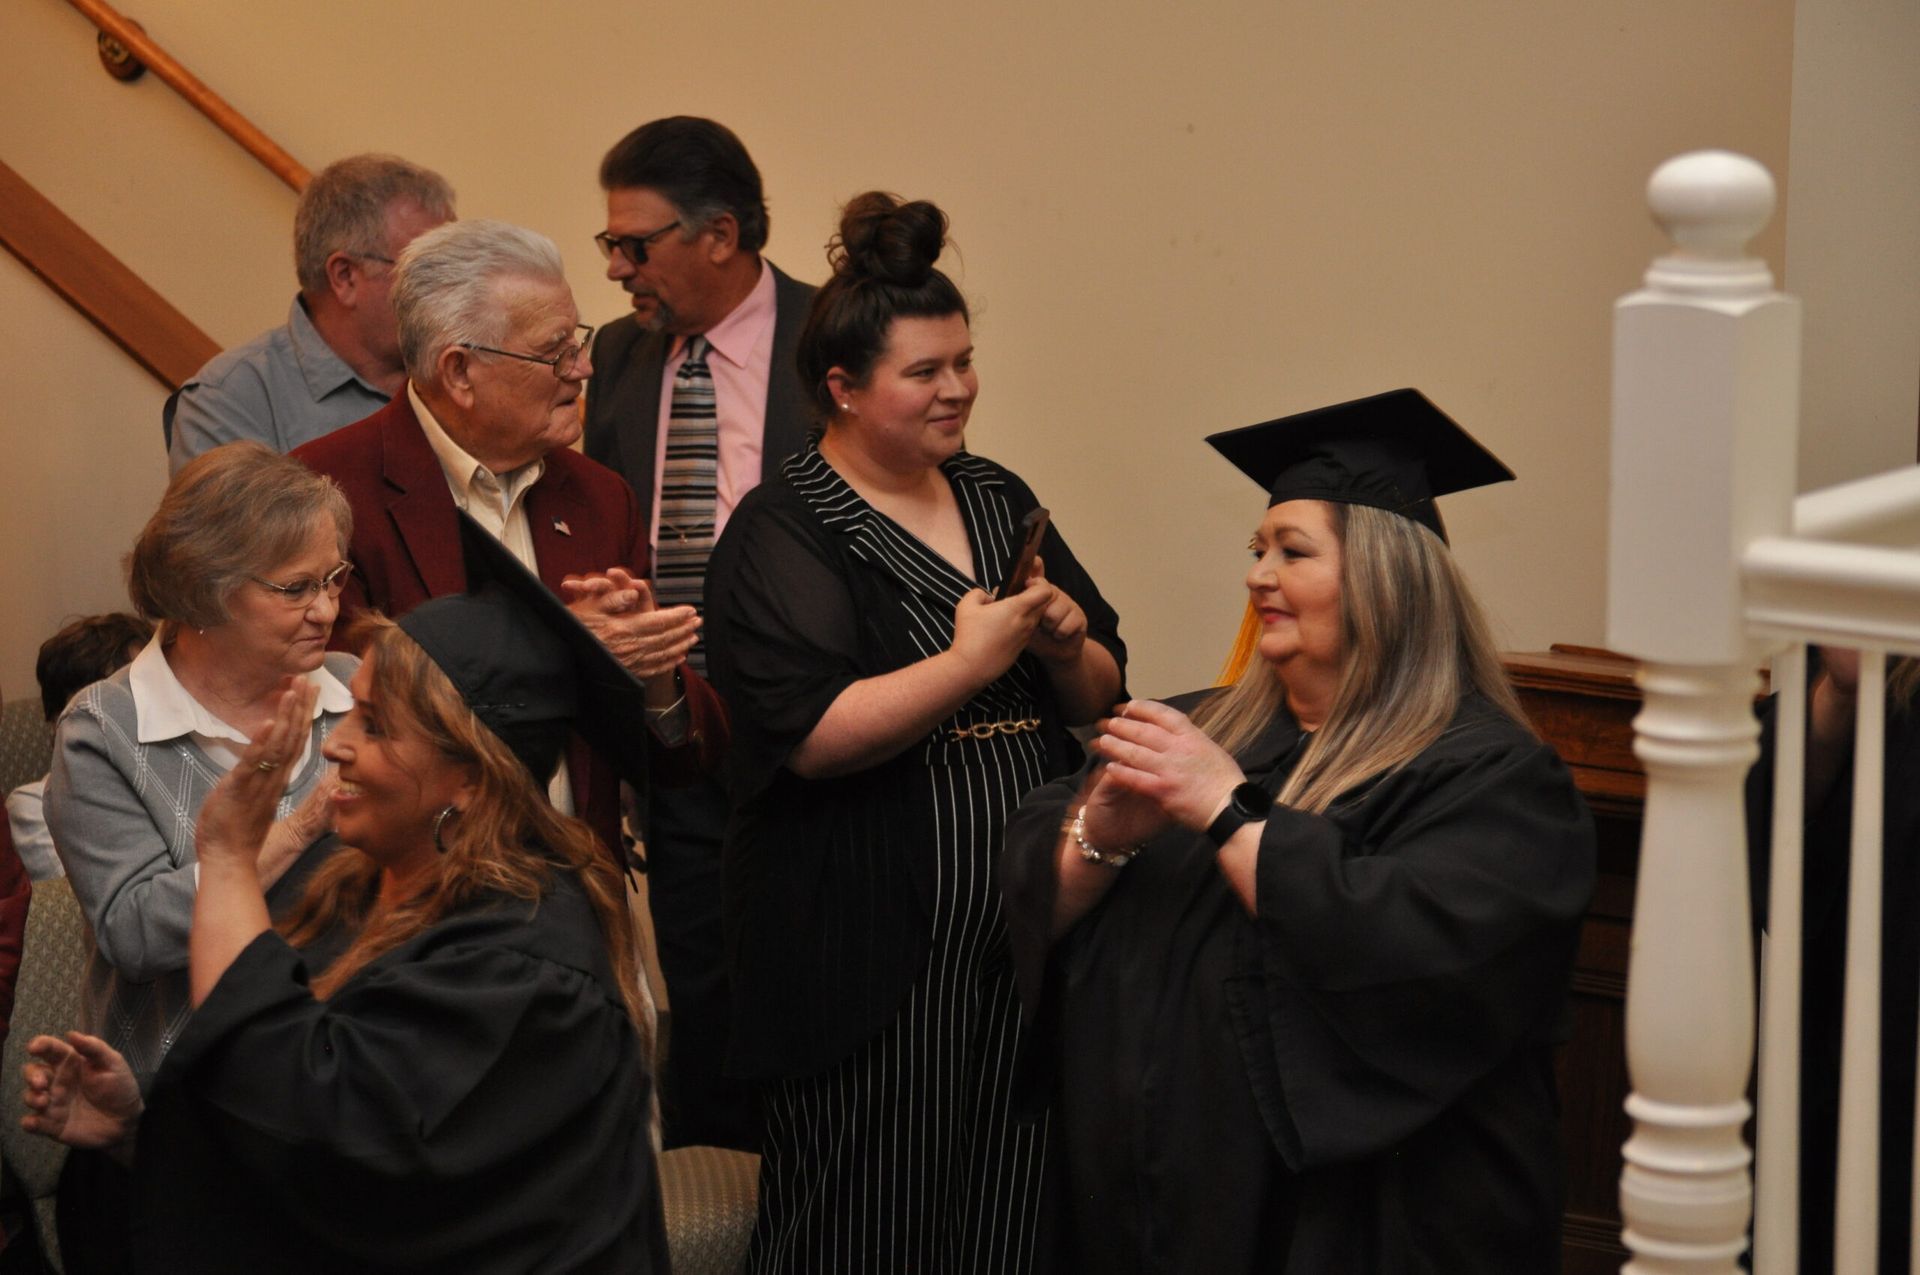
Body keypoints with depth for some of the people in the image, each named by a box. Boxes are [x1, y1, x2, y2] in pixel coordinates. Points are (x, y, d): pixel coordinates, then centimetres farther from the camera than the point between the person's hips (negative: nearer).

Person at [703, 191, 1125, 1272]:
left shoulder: (1000, 500, 12)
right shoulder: (784, 533, -7)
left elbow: (1102, 696, 15)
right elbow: (814, 734, -20)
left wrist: (1064, 642, -6)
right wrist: (969, 662, -18)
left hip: (1025, 940, 6)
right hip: (876, 960, -6)